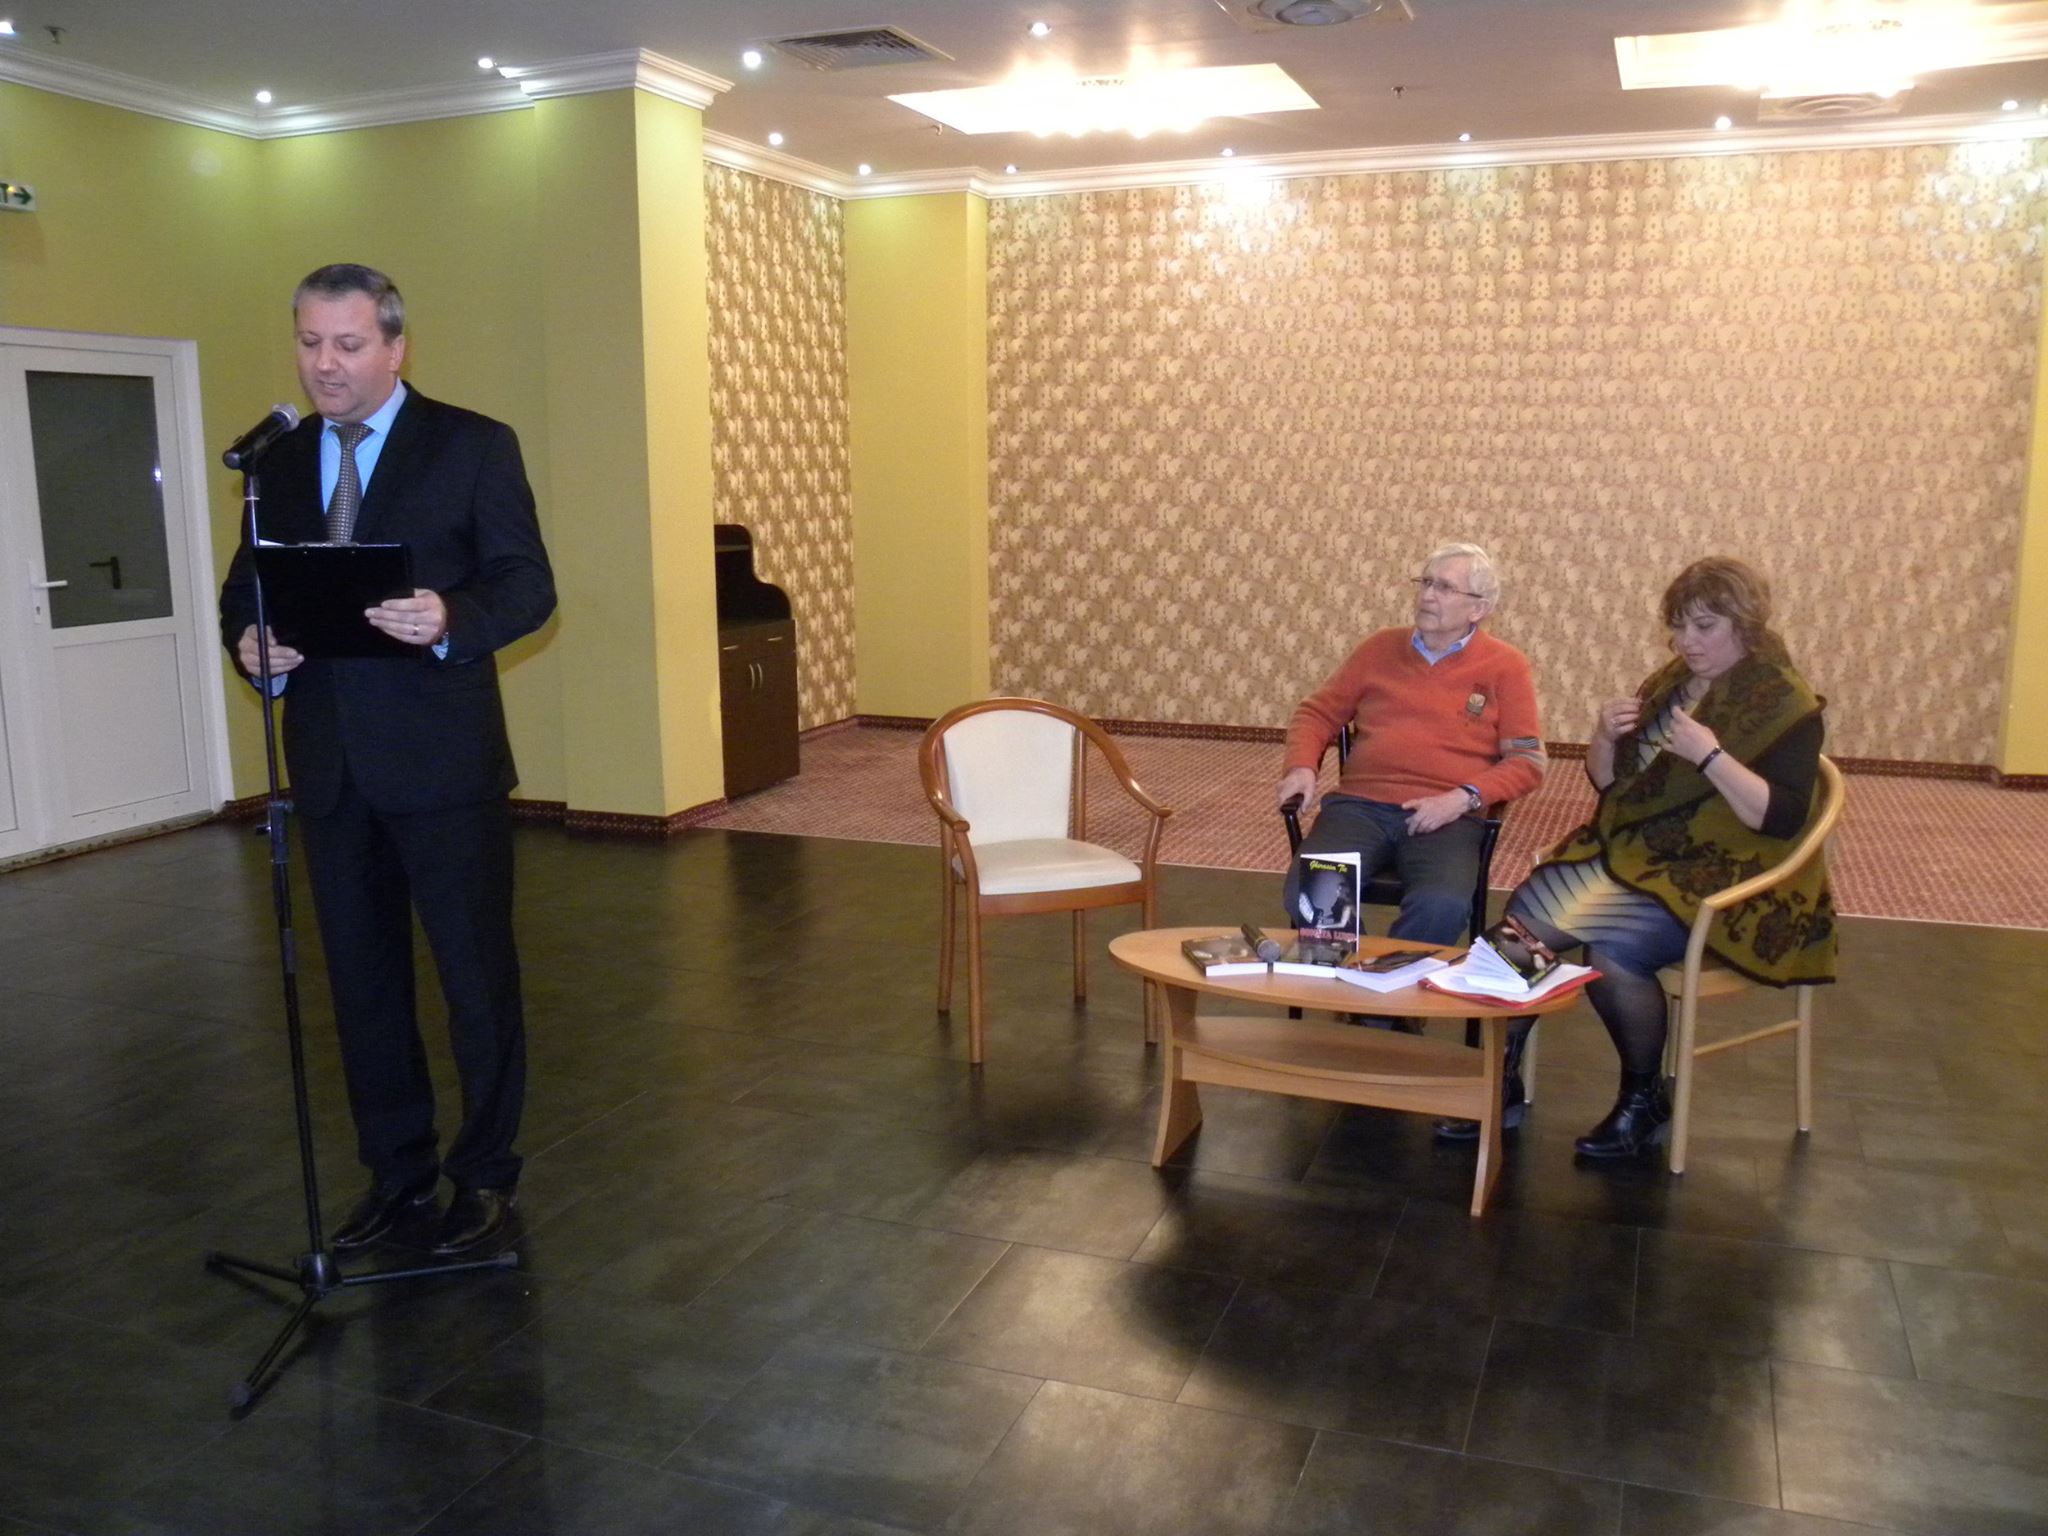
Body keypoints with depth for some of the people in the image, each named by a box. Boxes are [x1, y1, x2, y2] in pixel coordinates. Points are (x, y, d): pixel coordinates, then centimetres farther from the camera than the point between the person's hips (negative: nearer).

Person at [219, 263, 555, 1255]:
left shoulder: (474, 446, -2)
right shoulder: (279, 461, 12)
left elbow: (528, 584, -9)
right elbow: (244, 588, 12)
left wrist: (450, 619, -28)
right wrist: (249, 640, -11)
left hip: (443, 759, -5)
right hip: (329, 762, 5)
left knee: (476, 974, 3)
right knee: (361, 978, 13)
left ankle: (484, 1174, 20)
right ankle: (396, 1173, 28)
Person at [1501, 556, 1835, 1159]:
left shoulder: (1786, 706, -7)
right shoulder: (1668, 684, 13)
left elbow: (1782, 819, -17)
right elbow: (1608, 783, 16)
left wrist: (1710, 756, -26)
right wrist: (1604, 737, -5)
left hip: (1720, 880, -6)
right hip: (1631, 853, 7)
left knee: (1615, 950, -31)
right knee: (1522, 917, -17)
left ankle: (1645, 1100, -7)